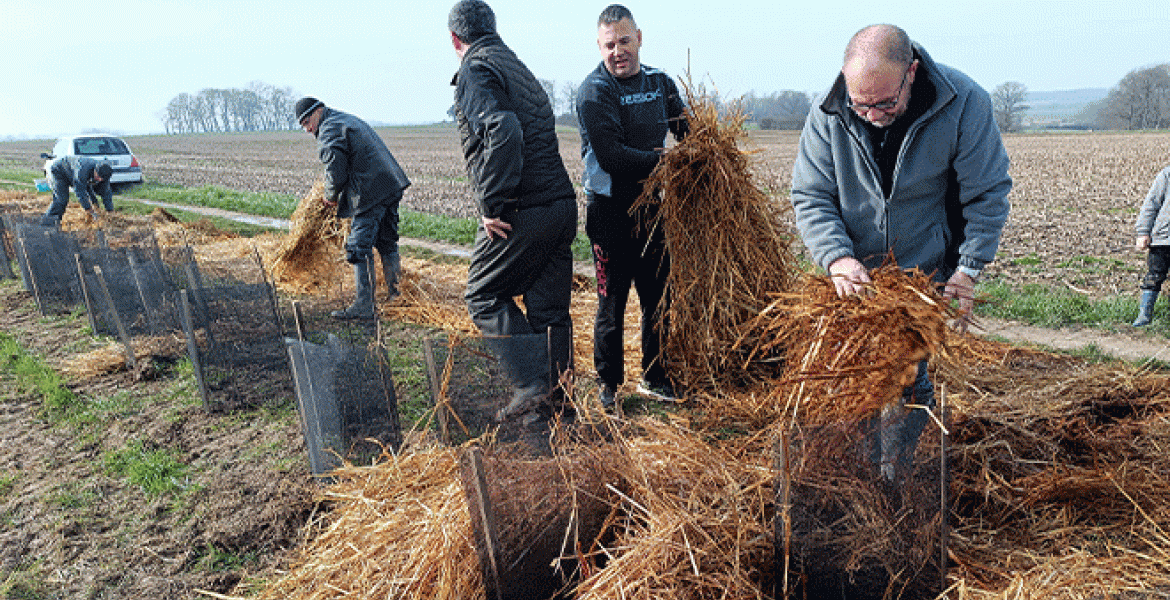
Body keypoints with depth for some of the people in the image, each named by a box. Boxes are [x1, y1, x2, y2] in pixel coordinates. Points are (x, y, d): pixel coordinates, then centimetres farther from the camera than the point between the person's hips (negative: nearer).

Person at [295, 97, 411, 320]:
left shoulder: (329, 131, -7)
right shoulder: (349, 119, 24)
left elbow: (336, 170, -13)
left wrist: (331, 196, 4)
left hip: (371, 194, -10)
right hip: (392, 185, 10)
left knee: (359, 249, -7)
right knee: (387, 242, 20)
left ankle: (363, 305, -8)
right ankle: (394, 290, 30)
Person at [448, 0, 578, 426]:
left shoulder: (475, 72, -5)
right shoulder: (519, 69, 22)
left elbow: (503, 132, -23)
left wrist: (492, 205, -18)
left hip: (522, 213, -8)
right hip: (563, 204, 8)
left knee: (484, 296, 7)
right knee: (549, 308, 12)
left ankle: (532, 389, 2)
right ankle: (556, 398, 18)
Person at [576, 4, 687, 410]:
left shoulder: (660, 82, 10)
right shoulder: (594, 90, -10)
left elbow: (688, 131, 19)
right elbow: (611, 157, -20)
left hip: (651, 205, 6)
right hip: (610, 211, -6)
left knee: (659, 296, 12)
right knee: (612, 301, 1)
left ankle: (654, 378, 27)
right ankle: (607, 384, 18)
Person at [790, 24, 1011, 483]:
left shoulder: (964, 104, -16)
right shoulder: (828, 114, -13)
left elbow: (987, 195, -8)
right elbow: (809, 197, -10)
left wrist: (968, 268, -15)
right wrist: (836, 256, -25)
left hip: (924, 273, -1)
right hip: (854, 274, 2)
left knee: (907, 380, -3)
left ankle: (896, 479, 20)